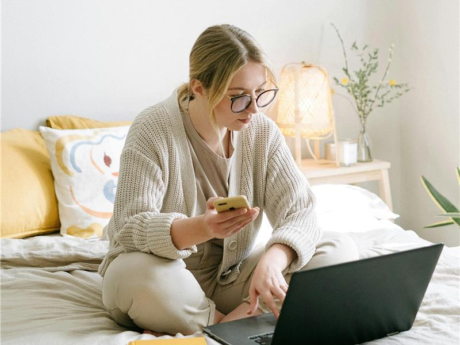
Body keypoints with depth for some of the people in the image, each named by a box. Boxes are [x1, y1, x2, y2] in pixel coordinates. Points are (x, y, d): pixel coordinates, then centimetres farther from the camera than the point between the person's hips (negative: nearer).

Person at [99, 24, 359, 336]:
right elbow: (131, 227, -24)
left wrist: (271, 261, -33)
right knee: (139, 277, -40)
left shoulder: (263, 131, -5)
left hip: (231, 276, 4)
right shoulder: (153, 129, -17)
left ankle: (238, 317, -21)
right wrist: (202, 228, -44)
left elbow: (299, 211, -11)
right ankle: (228, 327, -15)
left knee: (340, 250, -13)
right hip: (170, 272, -4)